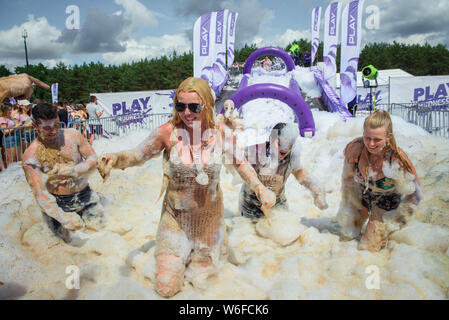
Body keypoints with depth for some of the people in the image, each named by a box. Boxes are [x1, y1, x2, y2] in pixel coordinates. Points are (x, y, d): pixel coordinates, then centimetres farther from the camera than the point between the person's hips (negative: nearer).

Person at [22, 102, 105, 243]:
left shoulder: (73, 135, -11)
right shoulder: (31, 156, -19)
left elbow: (93, 159, -5)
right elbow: (40, 193, -24)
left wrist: (72, 171, -25)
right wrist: (63, 217, -36)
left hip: (85, 195, 2)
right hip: (58, 203, -2)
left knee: (100, 227, 3)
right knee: (67, 240, 0)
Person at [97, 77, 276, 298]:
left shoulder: (221, 133, -15)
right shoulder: (169, 132, -19)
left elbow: (240, 163, -1)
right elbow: (136, 156, -10)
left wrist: (259, 188, -17)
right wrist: (114, 159, -32)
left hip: (209, 216, 1)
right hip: (176, 216, -1)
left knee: (201, 281, 17)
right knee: (167, 288, 5)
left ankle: (202, 257, 50)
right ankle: (181, 252, 34)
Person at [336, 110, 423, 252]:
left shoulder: (398, 162, -34)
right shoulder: (355, 148, -26)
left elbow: (414, 195, -16)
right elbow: (347, 178, -5)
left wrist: (394, 221, -7)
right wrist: (347, 210, 3)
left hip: (385, 207, -3)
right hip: (361, 199, 3)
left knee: (367, 248, 3)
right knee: (348, 234, 17)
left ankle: (382, 230, 32)